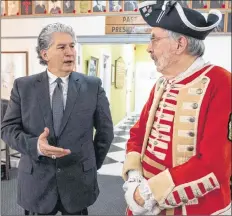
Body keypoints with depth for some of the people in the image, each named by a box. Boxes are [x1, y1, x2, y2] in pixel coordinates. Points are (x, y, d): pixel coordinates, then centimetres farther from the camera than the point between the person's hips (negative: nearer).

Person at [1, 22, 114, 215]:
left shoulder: (93, 85, -3)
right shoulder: (23, 86, -1)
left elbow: (105, 129, 4)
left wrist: (93, 163, 8)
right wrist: (35, 145, -20)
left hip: (79, 180, 0)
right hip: (36, 181, 1)